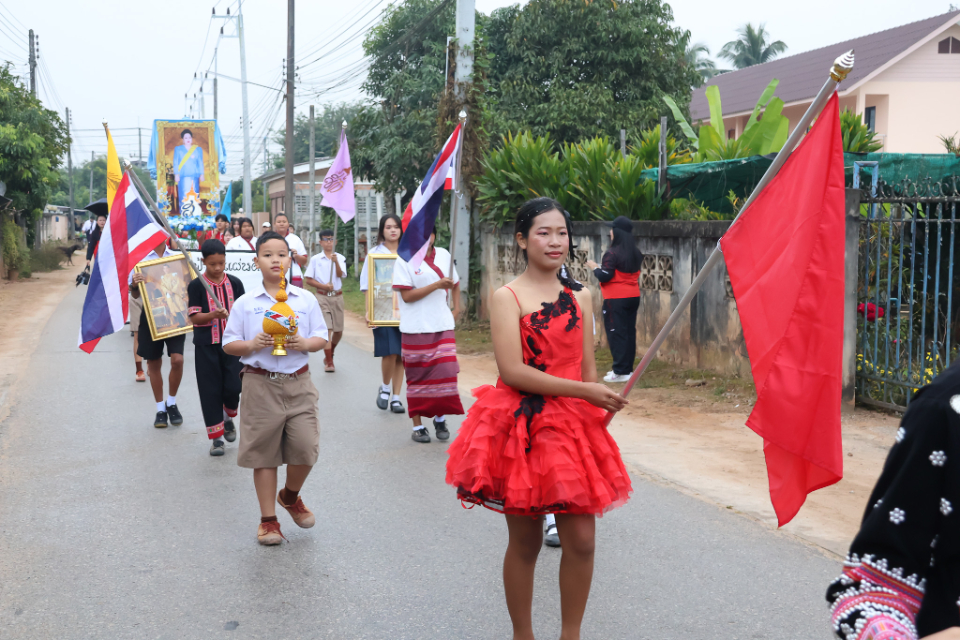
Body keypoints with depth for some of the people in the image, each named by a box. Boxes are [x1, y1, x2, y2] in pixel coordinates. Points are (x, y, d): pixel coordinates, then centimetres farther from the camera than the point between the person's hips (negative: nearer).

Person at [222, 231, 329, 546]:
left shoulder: (306, 299, 7)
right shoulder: (245, 302, 3)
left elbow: (322, 338, 9)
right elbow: (229, 344, 5)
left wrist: (304, 344, -12)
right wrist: (252, 345, -15)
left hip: (298, 382, 1)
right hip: (261, 384, -1)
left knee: (305, 448, -7)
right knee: (264, 453, 4)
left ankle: (290, 496, 25)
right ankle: (268, 519, 17)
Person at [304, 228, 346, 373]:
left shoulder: (340, 258, 6)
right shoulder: (315, 259, 3)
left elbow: (340, 274, -11)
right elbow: (309, 280, 2)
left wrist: (335, 262, -27)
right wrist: (324, 286, -11)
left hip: (337, 296, 2)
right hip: (322, 297, -2)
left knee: (338, 330, 8)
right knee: (326, 329, -11)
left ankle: (329, 354, 34)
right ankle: (329, 362, -9)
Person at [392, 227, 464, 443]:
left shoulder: (443, 255, 10)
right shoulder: (404, 260, -5)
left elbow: (454, 284, 24)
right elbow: (407, 295, -12)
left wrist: (457, 309, 11)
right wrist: (436, 285, -17)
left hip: (443, 326, 3)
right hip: (416, 329, -3)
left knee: (446, 372, -3)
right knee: (417, 376, 4)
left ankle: (440, 419, 18)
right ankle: (417, 425, 14)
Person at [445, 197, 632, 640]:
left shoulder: (580, 296, 11)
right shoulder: (507, 297, -5)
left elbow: (587, 367, 14)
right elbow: (512, 372, -15)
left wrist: (595, 418, 11)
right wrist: (585, 392, -17)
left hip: (573, 426, 4)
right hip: (521, 427, -4)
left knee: (582, 540, 0)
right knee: (525, 542, 7)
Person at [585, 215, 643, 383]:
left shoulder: (612, 254, -15)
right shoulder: (635, 254, 8)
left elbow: (605, 276, -16)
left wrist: (594, 267, 2)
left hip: (616, 300, -7)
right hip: (633, 297, 8)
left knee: (616, 333, -3)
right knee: (629, 332, 12)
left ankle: (620, 372, -5)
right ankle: (627, 368, 18)